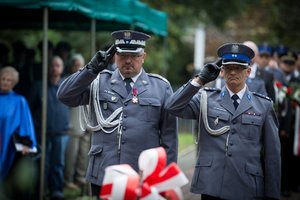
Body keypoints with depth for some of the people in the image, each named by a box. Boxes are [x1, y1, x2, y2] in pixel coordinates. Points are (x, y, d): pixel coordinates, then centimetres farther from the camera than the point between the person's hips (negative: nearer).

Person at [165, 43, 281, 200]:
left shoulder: (264, 105, 8)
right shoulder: (206, 99, 9)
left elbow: (272, 153, 7)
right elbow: (173, 107, -5)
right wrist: (200, 80, -9)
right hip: (211, 187, 0)